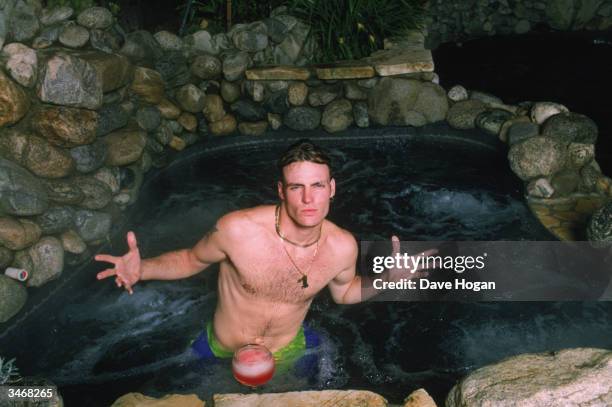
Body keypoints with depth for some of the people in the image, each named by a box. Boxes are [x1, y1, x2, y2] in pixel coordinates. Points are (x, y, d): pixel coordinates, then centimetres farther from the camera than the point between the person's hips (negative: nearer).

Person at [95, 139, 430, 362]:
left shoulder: (343, 247, -22)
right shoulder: (237, 230, -32)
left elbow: (343, 292, 1)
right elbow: (192, 259, -11)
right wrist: (142, 270, -28)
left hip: (287, 352, 2)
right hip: (224, 353, -1)